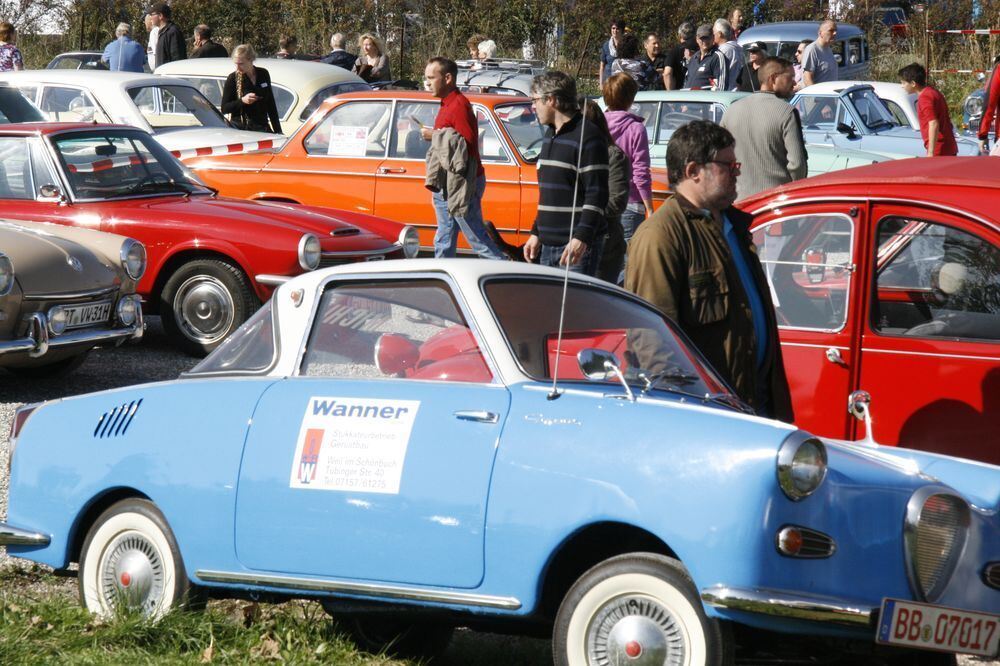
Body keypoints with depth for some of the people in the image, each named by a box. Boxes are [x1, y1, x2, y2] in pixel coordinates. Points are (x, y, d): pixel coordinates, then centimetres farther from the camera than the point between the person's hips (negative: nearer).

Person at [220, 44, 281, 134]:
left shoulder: (263, 74, 8)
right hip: (241, 129, -4)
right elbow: (224, 108, -1)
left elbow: (271, 105, 16)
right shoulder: (233, 79, -3)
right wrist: (242, 101, -17)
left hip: (263, 129, 4)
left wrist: (278, 131, 14)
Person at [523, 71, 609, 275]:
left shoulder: (588, 137, -11)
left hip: (576, 245, -9)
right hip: (547, 244, 9)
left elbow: (597, 195, -16)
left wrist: (581, 238, -24)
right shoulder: (550, 135, 18)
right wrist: (536, 234, 19)